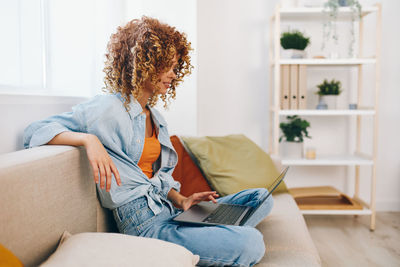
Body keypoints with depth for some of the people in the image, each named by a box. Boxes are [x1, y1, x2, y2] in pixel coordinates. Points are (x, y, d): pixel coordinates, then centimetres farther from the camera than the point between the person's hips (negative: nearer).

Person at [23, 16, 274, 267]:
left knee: (261, 198, 5)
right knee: (249, 245, -25)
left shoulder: (156, 118, 19)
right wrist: (89, 139, -29)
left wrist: (180, 200, 3)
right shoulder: (108, 108, -7)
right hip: (144, 222, -8)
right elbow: (35, 131, -12)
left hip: (170, 210, 9)